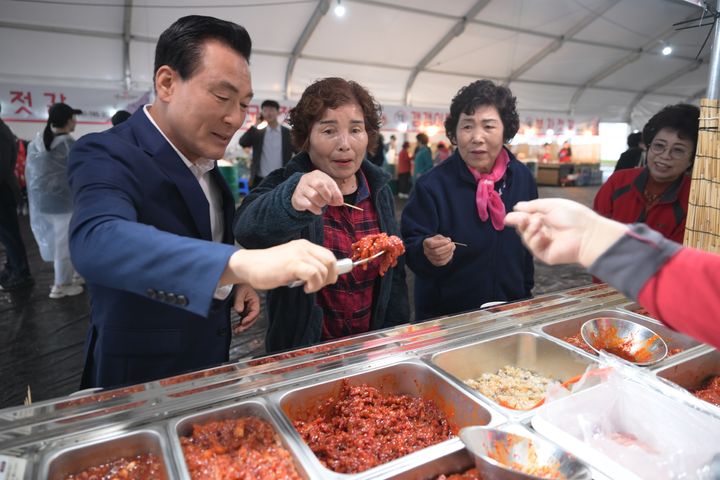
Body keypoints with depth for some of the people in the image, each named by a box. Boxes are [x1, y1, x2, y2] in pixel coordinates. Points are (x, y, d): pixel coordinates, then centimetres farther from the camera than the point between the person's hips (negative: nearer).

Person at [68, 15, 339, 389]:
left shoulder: (205, 159, 1)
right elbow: (97, 242, -42)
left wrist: (239, 282, -7)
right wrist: (243, 263, -55)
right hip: (141, 378, -6)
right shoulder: (106, 155, -22)